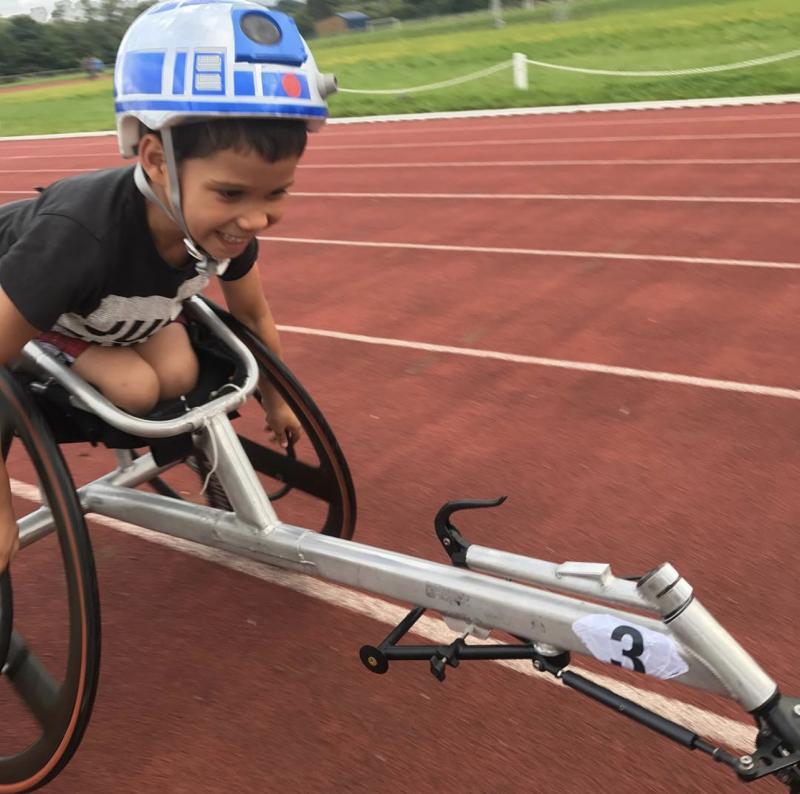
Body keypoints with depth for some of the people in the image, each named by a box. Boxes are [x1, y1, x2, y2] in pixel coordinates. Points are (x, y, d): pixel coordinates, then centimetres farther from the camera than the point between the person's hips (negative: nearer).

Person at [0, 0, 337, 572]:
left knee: (178, 376, -18)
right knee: (137, 389, -24)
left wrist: (277, 401, 7)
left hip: (126, 304, 5)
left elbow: (254, 316, -7)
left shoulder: (228, 224, -28)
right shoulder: (84, 235, -47)